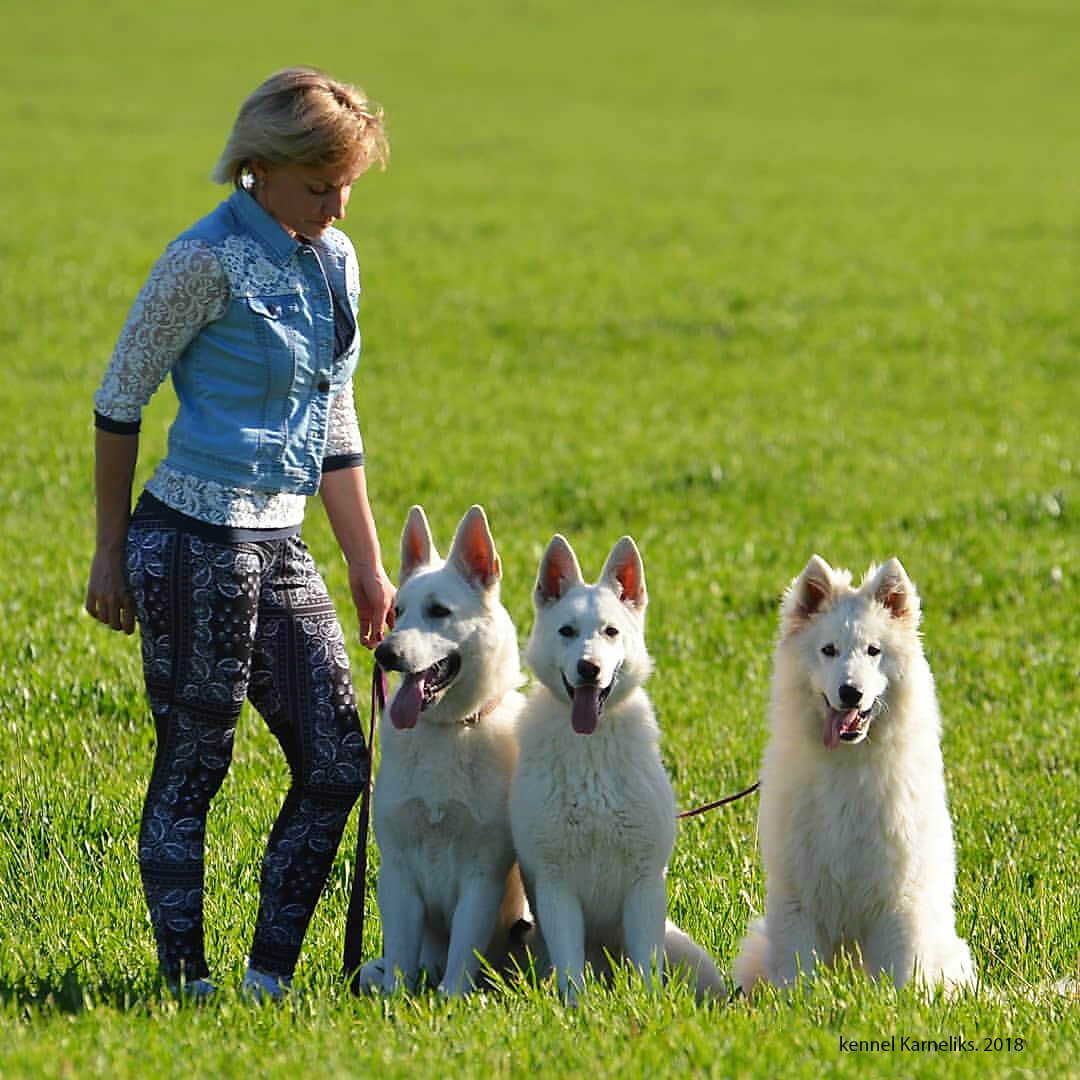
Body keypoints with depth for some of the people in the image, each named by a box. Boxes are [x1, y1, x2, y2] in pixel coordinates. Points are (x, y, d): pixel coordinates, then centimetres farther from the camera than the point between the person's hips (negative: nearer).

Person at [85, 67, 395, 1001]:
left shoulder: (334, 260, 10)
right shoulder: (210, 262, -13)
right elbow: (119, 402, -6)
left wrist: (369, 570, 18)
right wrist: (111, 554, -3)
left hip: (279, 547, 8)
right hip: (196, 544, -8)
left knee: (338, 764, 5)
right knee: (192, 766, 0)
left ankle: (270, 976, 13)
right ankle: (187, 984, 8)